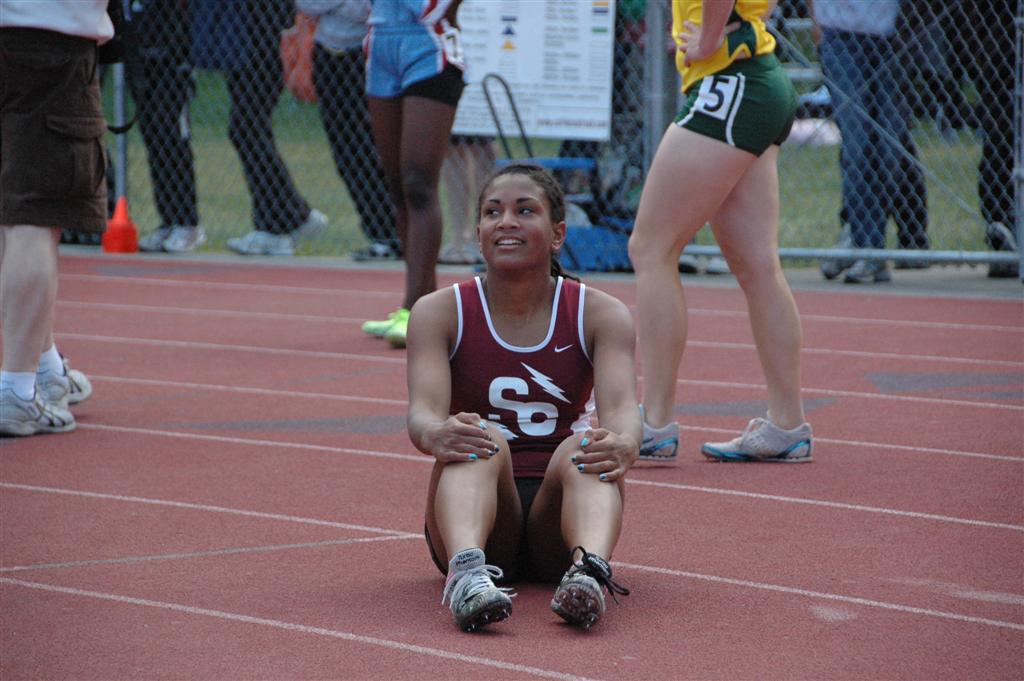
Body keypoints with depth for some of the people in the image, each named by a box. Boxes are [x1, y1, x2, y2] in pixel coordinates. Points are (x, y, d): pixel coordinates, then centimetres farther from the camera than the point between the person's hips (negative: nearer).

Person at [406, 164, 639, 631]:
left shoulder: (600, 315, 2)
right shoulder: (439, 312, 2)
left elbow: (621, 407, -16)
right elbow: (424, 409, -16)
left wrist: (622, 446, -41)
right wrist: (437, 435, -42)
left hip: (557, 521, 0)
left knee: (583, 450, -31)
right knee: (480, 440, -31)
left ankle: (589, 570, -62)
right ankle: (468, 572, -60)